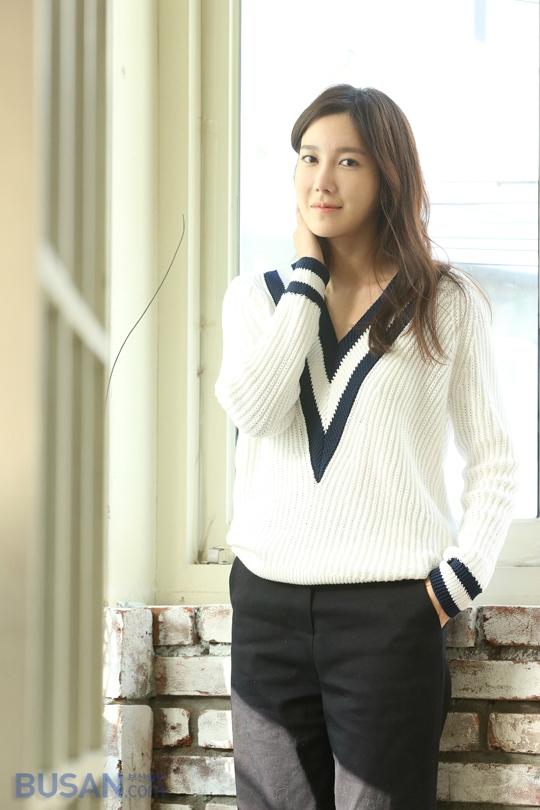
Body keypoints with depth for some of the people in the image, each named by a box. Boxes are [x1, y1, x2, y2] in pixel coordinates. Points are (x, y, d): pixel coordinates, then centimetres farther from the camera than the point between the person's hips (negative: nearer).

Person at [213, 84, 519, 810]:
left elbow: (494, 458, 6)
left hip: (391, 607, -2)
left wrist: (461, 577, -6)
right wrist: (307, 273, -4)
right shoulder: (257, 295, 8)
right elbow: (253, 410, -11)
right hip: (268, 602, 3)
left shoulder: (447, 302, 2)